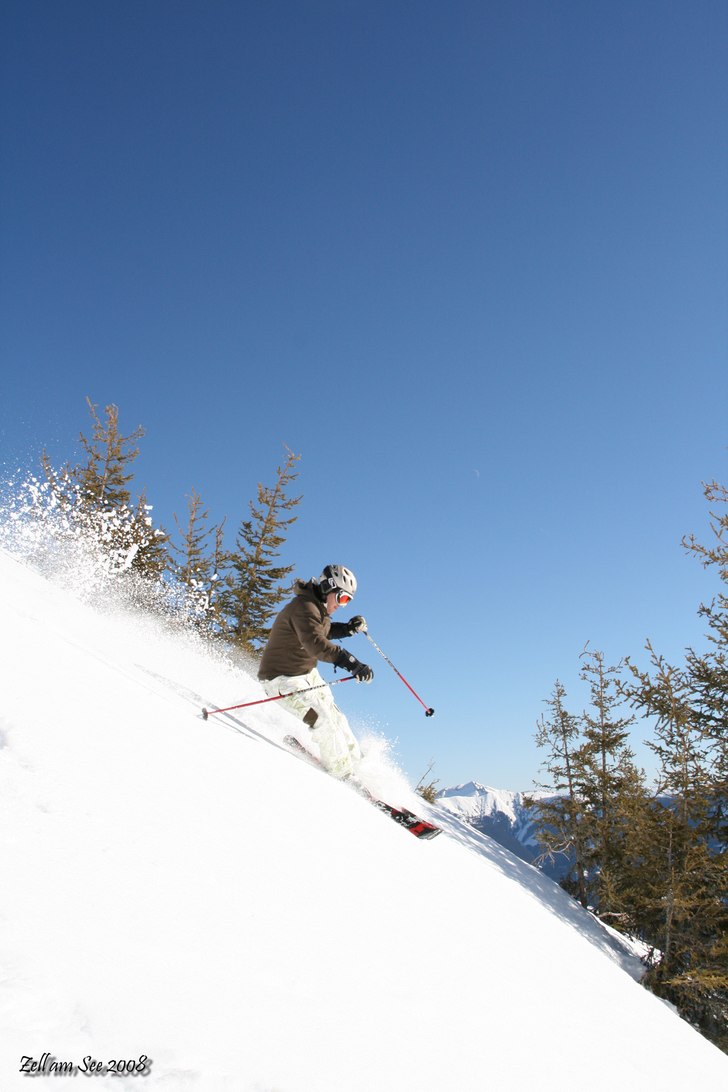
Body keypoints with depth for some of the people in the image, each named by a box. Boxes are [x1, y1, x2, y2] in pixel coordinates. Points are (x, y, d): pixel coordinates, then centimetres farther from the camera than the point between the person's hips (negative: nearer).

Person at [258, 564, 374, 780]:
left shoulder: (319, 608, 6)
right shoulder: (304, 607, -25)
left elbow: (324, 631, 26)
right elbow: (315, 644, -40)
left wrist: (349, 628, 7)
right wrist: (351, 663, -50)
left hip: (307, 673, 10)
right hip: (283, 679, -10)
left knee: (336, 719, 11)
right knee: (324, 722, -15)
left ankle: (355, 761, 24)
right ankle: (343, 775, -3)